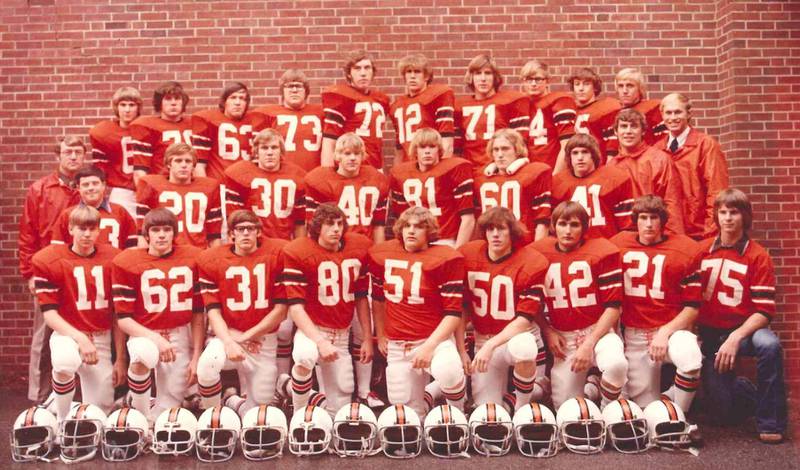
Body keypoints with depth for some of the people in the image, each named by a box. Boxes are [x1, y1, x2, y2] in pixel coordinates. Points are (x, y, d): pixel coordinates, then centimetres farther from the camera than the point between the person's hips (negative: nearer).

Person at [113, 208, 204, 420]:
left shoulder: (192, 258, 1)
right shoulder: (127, 262, -5)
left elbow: (198, 313, 5)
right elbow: (123, 318, -6)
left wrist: (196, 356, 1)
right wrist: (155, 338, -21)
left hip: (181, 336, 3)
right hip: (144, 334, -3)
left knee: (170, 406, 1)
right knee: (143, 354, -37)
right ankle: (140, 417, -14)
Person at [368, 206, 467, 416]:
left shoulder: (445, 258, -10)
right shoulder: (381, 254, 3)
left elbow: (453, 313, -12)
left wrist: (429, 346, -20)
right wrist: (380, 335, 19)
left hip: (434, 338, -4)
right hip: (396, 346, 4)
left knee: (447, 373, -36)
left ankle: (457, 413, -3)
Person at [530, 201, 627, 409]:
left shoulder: (600, 251, -5)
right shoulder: (539, 253, 2)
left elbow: (613, 306, -7)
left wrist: (589, 343, -15)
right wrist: (547, 332, -3)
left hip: (598, 330, -2)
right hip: (562, 338, 2)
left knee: (616, 364, -34)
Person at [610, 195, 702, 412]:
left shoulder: (686, 249, -5)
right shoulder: (619, 245, 2)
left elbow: (692, 307, -5)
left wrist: (665, 332, -16)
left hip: (672, 328, -2)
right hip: (634, 334, 2)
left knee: (690, 360, -35)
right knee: (645, 405, 4)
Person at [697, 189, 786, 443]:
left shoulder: (758, 255, -7)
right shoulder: (701, 250, 2)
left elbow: (764, 310, -13)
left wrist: (736, 337, -27)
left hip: (743, 328, -2)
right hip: (709, 333, 2)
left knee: (769, 344, -38)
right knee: (723, 410, -5)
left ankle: (770, 423, -21)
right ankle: (749, 391, 32)